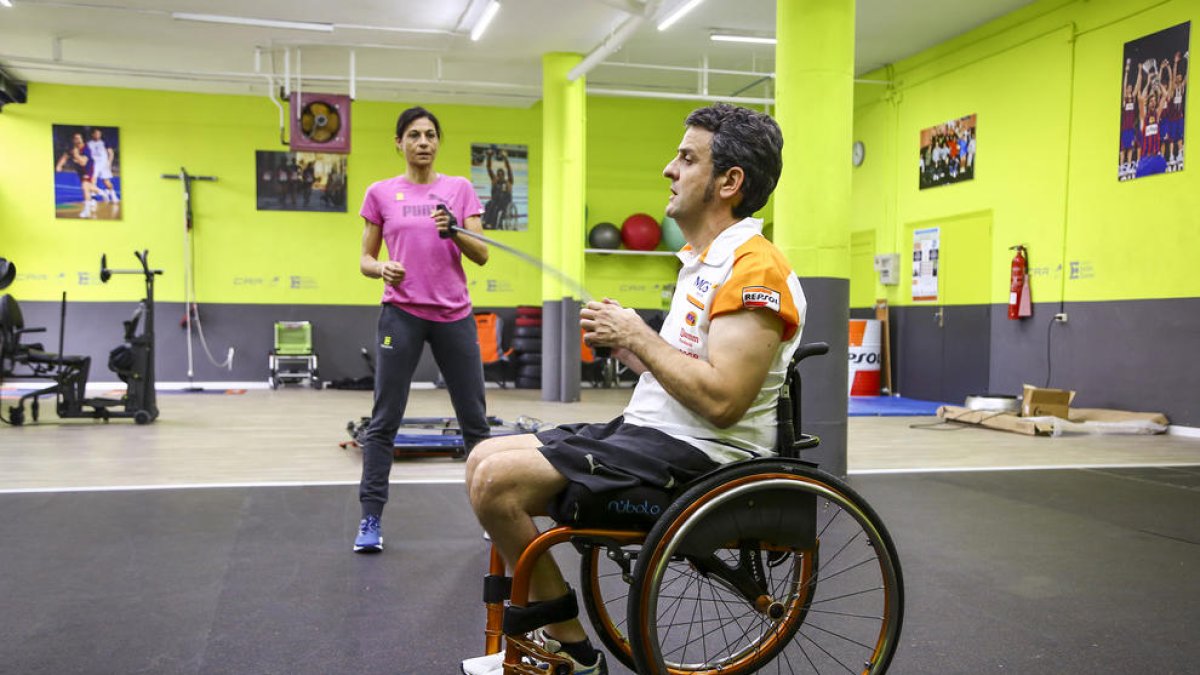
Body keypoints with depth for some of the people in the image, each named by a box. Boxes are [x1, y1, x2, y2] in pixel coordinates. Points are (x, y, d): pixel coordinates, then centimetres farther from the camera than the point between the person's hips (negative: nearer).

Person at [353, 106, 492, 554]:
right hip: (402, 314, -1)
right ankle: (371, 519, 6)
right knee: (385, 419, -3)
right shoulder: (380, 193, 5)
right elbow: (365, 259, 8)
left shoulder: (459, 189, 7)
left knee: (474, 418, 6)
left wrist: (453, 231, -18)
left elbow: (481, 255, 0)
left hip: (454, 315, 1)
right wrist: (382, 269, -14)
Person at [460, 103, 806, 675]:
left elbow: (721, 401, -26)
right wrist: (631, 347, 5)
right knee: (485, 459, 6)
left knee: (496, 480, -18)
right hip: (645, 430, 11)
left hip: (694, 455, -11)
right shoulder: (701, 260, 16)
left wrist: (639, 337, -15)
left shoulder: (754, 267, -17)